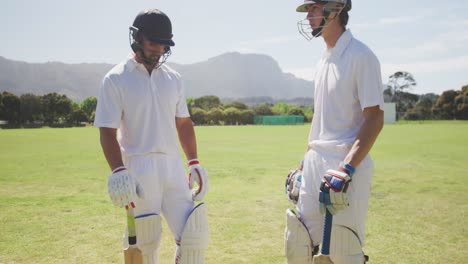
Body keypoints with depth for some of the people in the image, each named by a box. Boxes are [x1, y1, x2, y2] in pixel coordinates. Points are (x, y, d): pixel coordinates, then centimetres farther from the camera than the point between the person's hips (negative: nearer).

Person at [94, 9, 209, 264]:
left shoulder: (172, 78, 11)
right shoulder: (116, 79, -4)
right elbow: (108, 132, -9)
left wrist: (194, 163, 9)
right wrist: (118, 172, -21)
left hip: (173, 166, 5)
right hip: (138, 170, -4)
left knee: (194, 233, 1)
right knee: (145, 242, 3)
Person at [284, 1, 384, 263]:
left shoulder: (360, 55, -9)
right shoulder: (324, 60, 15)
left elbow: (375, 118, -15)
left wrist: (346, 169, -23)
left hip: (347, 165, -8)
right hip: (316, 165, 8)